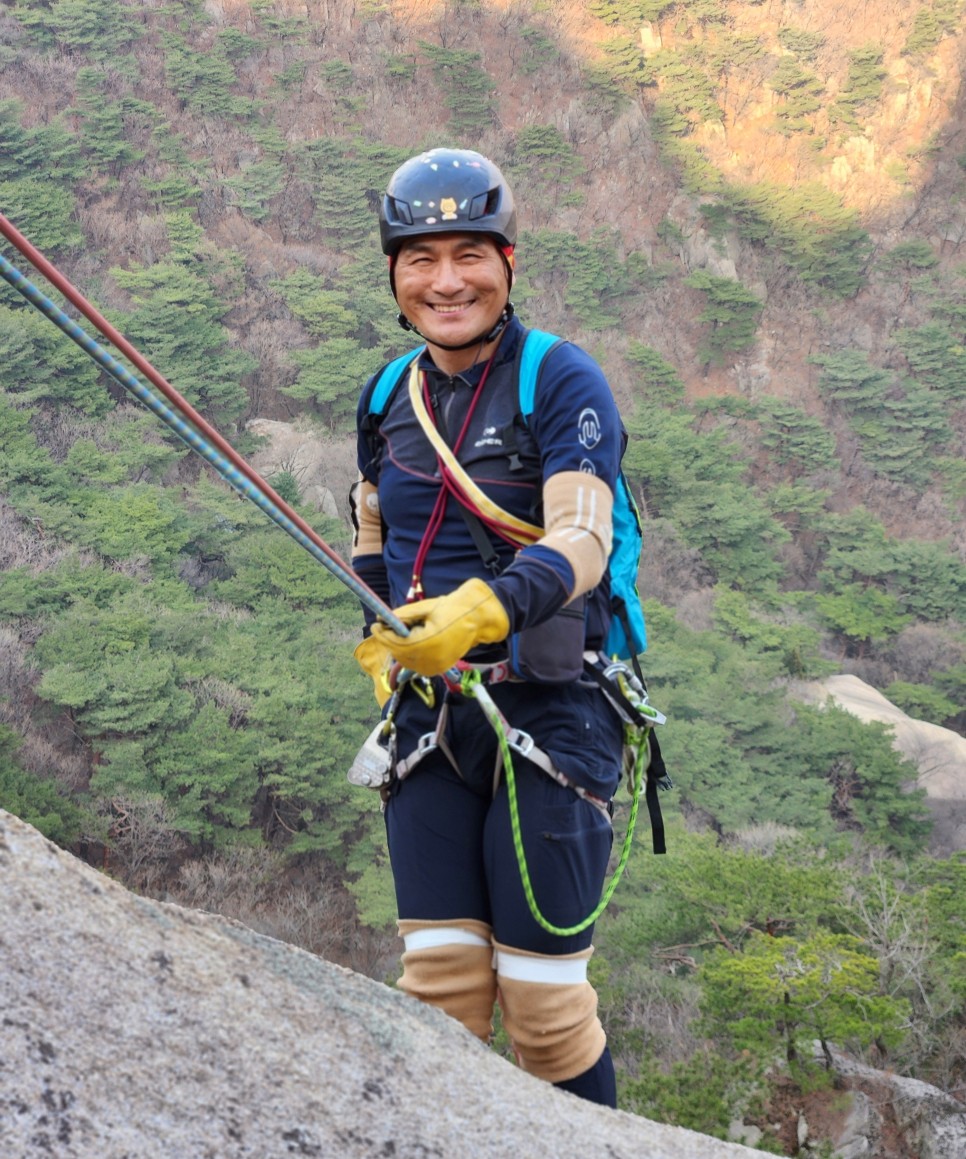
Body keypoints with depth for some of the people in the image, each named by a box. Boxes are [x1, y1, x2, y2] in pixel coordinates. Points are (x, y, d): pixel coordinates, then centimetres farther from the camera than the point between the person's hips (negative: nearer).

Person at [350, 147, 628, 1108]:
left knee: (543, 996, -4)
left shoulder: (561, 381, -7)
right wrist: (380, 652, 9)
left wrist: (486, 610, -39)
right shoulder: (387, 400, 10)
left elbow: (582, 542, -21)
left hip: (549, 712, -5)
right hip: (429, 719, 5)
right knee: (437, 984, 2)